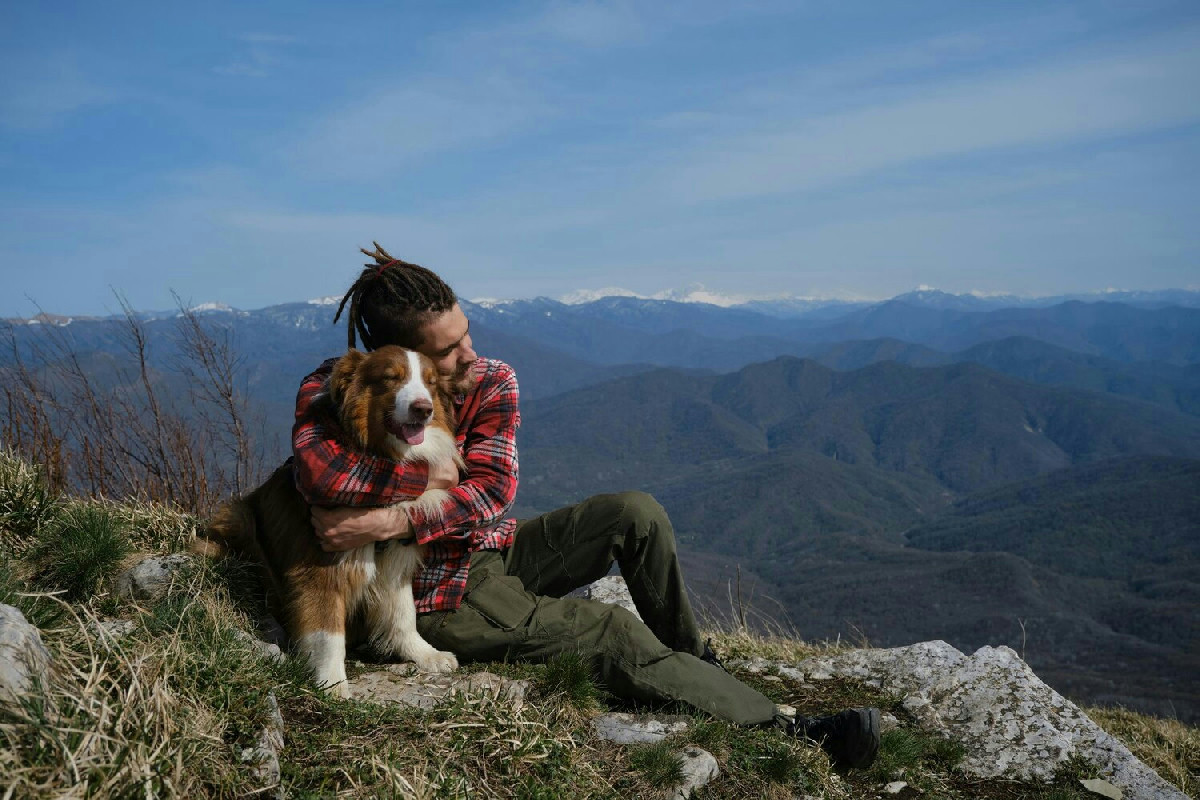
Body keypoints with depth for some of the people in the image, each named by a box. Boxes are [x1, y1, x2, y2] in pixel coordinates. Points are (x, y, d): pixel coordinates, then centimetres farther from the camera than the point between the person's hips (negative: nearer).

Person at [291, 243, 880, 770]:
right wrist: (431, 479, -27)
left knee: (635, 513, -16)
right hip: (444, 599, -5)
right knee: (613, 633, -21)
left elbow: (492, 492, -20)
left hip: (497, 549, 5)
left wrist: (393, 521, -31)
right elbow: (319, 476, -38)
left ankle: (690, 656, 4)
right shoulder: (334, 389, -17)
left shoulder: (491, 384, -9)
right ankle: (783, 732, -18)